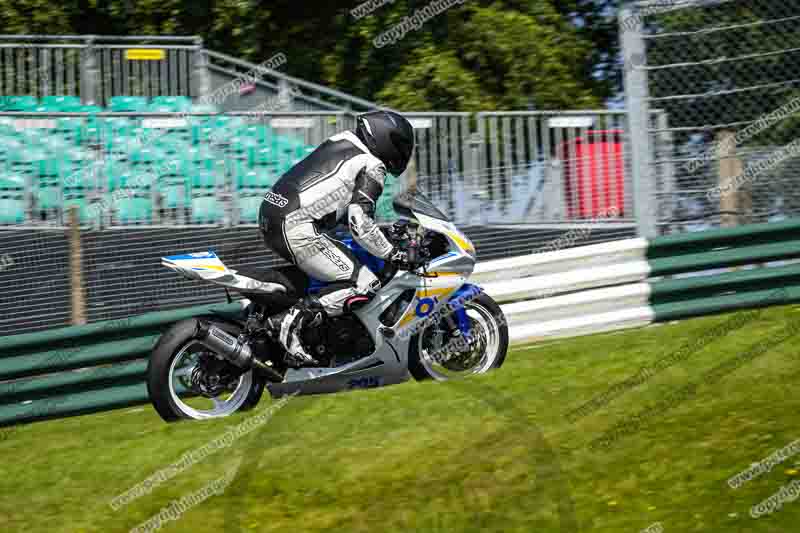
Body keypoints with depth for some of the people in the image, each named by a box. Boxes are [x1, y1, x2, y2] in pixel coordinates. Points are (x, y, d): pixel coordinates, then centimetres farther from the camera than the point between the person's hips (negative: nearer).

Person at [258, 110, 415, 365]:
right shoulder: (372, 167, -4)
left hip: (270, 219, 9)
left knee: (345, 256, 26)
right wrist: (392, 254, -4)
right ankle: (292, 320, -20)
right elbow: (360, 223, -14)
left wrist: (385, 231, 36)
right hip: (298, 230, -9)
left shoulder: (341, 142, 23)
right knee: (365, 286, -8)